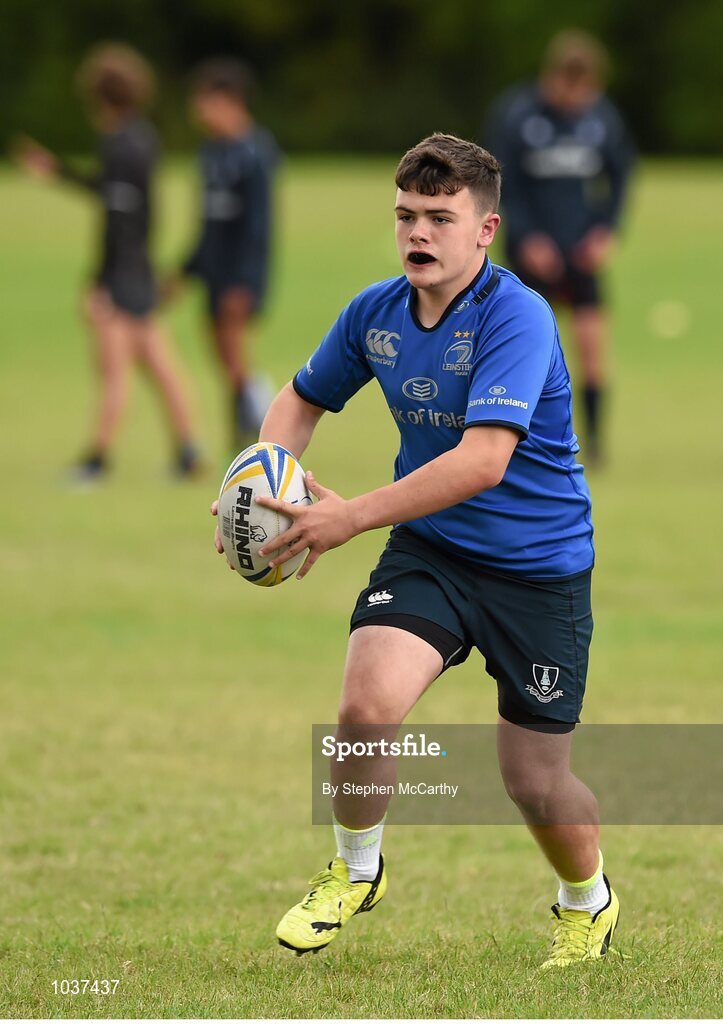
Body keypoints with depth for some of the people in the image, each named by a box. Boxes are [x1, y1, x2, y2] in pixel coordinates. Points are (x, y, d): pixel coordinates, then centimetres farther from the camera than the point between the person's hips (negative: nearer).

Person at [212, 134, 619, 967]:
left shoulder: (516, 318, -23)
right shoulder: (376, 312, -3)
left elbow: (483, 461, -34)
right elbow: (303, 400, 15)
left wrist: (352, 517, -36)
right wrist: (264, 482, -6)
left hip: (538, 566, -4)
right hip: (428, 551, 4)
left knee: (535, 782, 3)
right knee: (368, 704, -23)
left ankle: (588, 902, 37)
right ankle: (355, 867, 5)